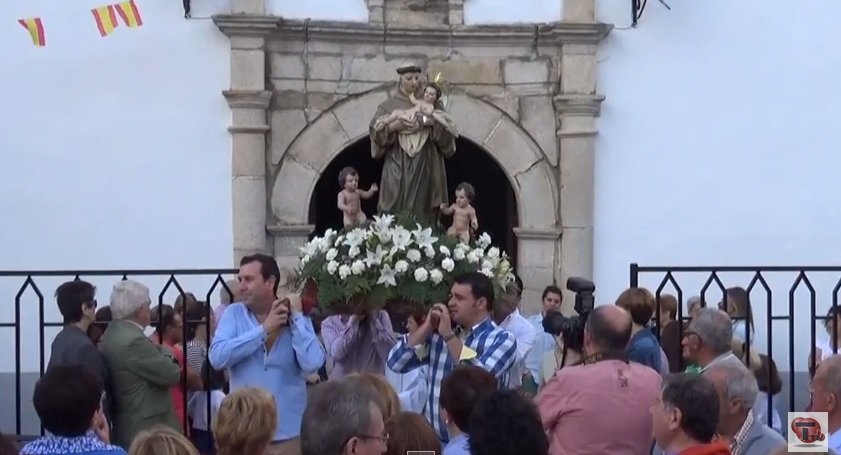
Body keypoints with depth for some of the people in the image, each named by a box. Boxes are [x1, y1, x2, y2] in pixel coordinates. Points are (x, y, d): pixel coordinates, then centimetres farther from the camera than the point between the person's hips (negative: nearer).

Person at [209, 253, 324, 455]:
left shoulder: (297, 318, 0)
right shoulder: (234, 314, 2)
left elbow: (312, 363, -16)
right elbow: (217, 357, -14)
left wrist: (296, 317, -10)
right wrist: (264, 329, -13)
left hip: (289, 434, 0)